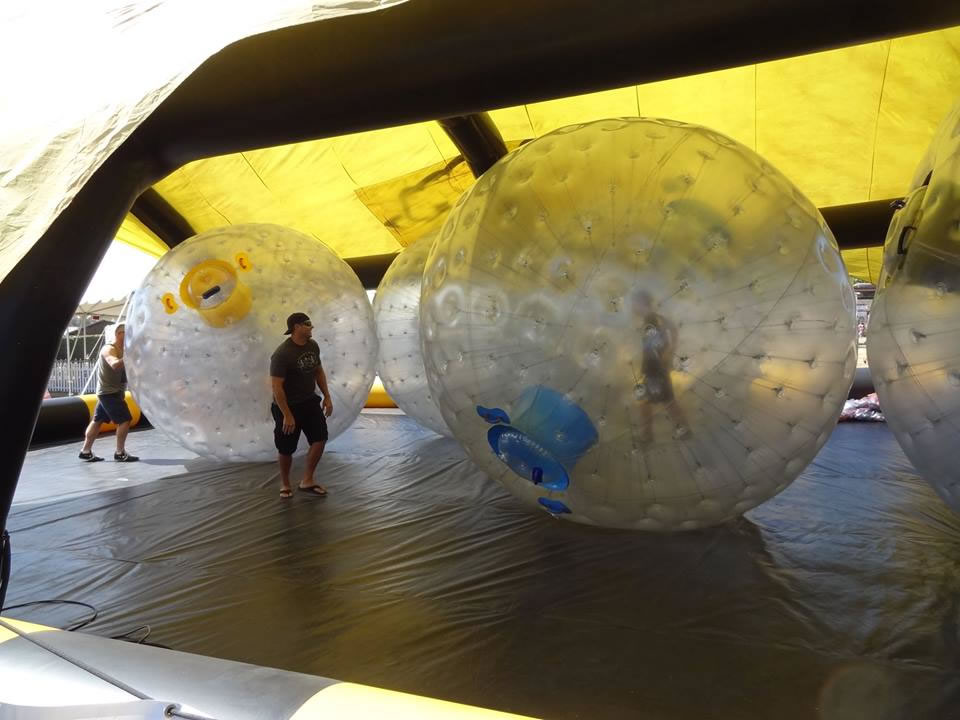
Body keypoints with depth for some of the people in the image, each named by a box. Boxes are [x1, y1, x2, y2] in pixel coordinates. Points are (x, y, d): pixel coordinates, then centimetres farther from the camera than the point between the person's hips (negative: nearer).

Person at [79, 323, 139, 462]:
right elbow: (115, 365, -36)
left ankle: (86, 452, 21)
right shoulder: (109, 349, -17)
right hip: (109, 392, -10)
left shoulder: (122, 350, 12)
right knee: (125, 420, -11)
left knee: (98, 420, 13)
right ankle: (120, 453, -5)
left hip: (110, 392, 10)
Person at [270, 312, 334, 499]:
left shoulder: (313, 346, 0)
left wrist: (327, 397, 8)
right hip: (288, 405, -6)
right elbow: (277, 387, -23)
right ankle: (285, 484, 29)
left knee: (320, 439, -5)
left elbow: (319, 371, 13)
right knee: (286, 449, 6)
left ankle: (307, 481, 9)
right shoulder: (282, 354, -23)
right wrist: (287, 415, -24)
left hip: (309, 401, 6)